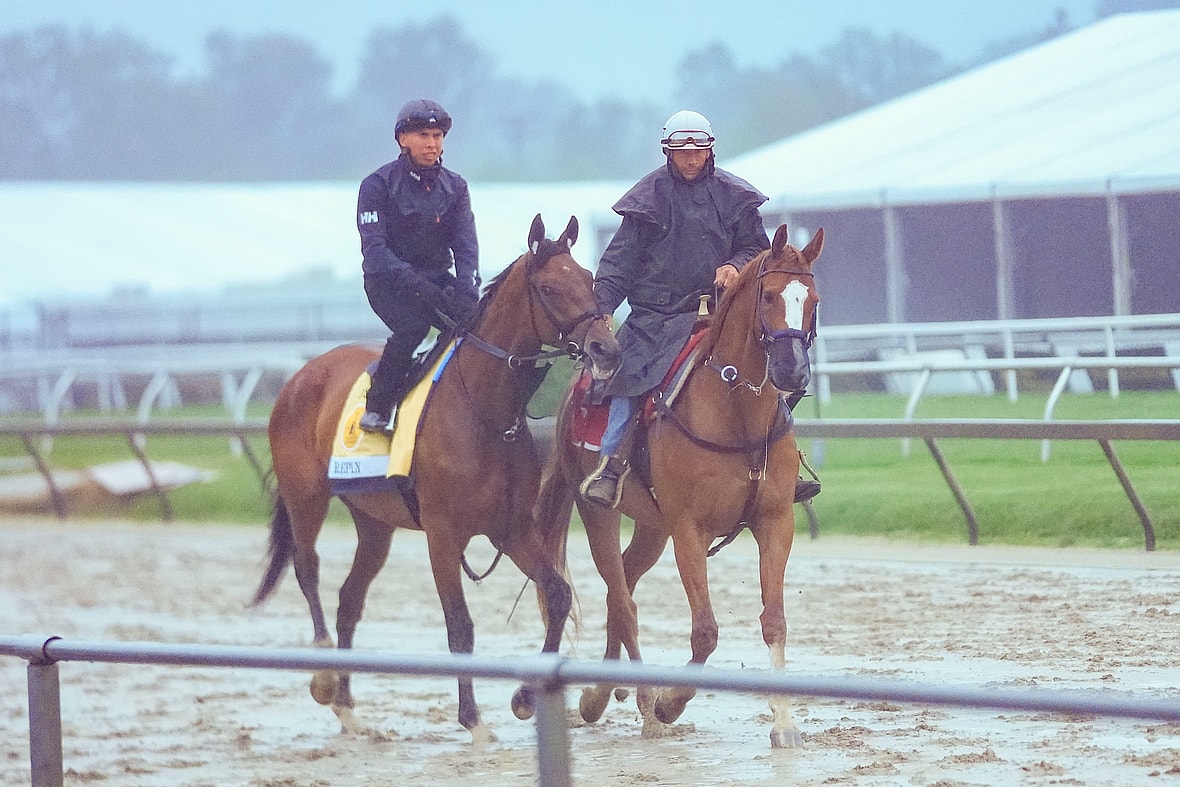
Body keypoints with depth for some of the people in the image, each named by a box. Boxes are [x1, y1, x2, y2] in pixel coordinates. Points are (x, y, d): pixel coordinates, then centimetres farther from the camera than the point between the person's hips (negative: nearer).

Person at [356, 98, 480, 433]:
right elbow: (374, 248, -15)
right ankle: (377, 406, -20)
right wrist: (415, 284, -30)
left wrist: (466, 288, -20)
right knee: (413, 325, -33)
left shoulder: (454, 186, 8)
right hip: (389, 281, -5)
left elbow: (465, 244, 0)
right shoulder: (378, 185, -7)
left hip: (438, 278, 5)